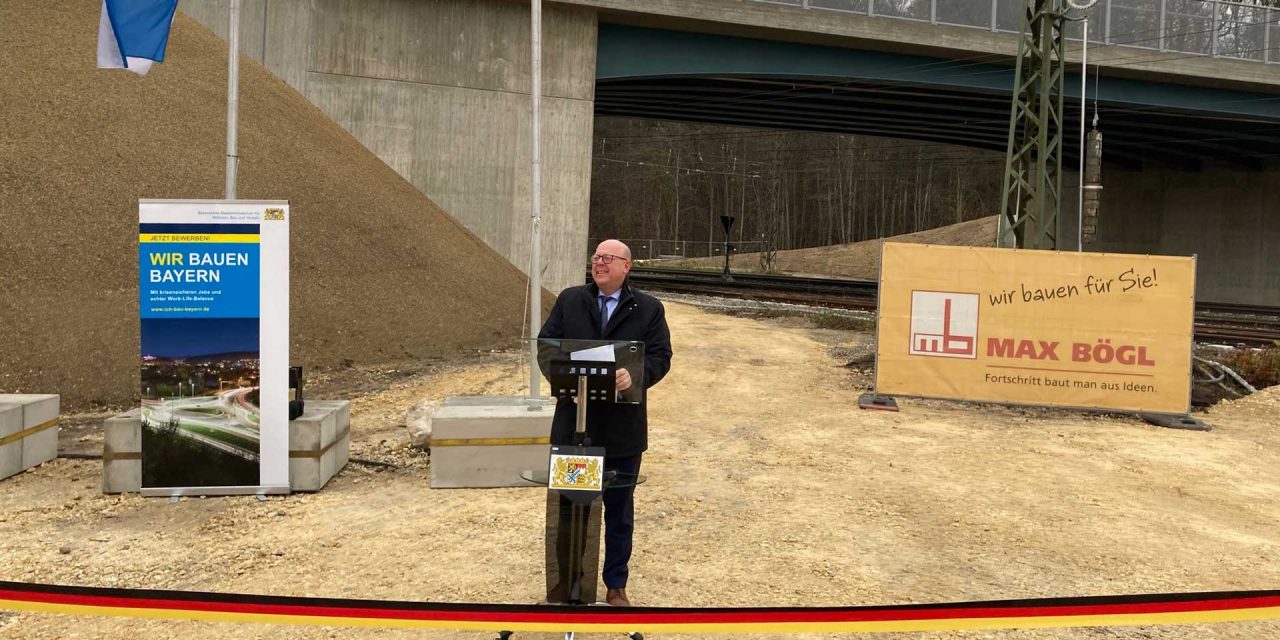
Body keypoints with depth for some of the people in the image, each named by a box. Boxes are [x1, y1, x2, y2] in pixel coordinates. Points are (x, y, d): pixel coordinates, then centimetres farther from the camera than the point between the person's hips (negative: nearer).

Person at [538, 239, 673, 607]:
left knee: (619, 510, 12)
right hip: (573, 424, 1)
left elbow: (660, 356, -7)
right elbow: (546, 344, 3)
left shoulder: (649, 309, 0)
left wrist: (635, 376, -28)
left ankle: (616, 585, 27)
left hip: (622, 429, -1)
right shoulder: (569, 300, 5)